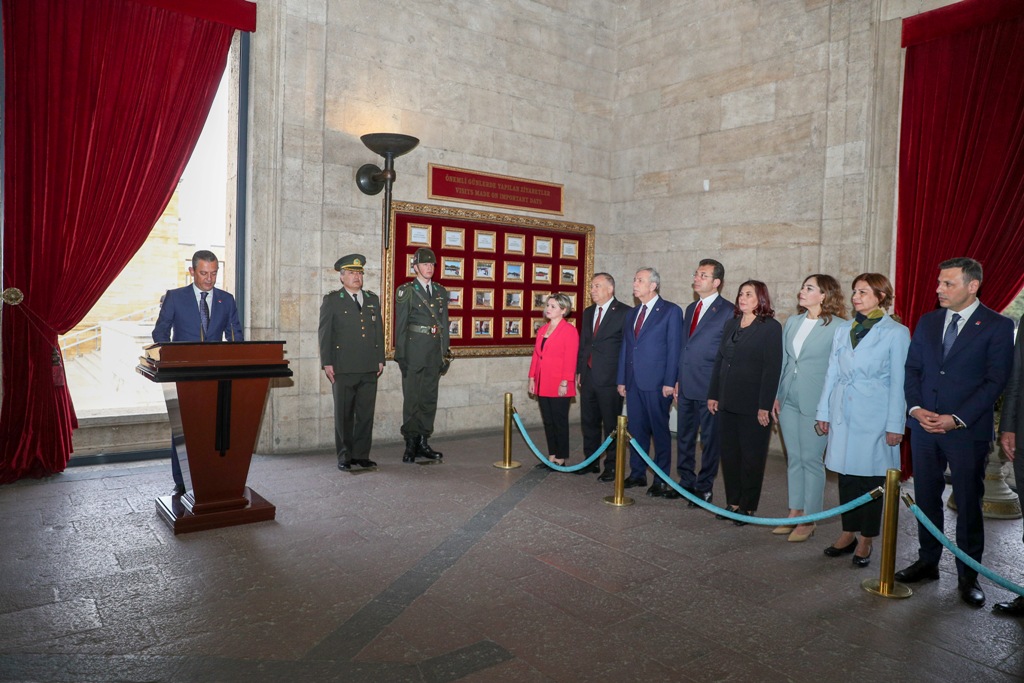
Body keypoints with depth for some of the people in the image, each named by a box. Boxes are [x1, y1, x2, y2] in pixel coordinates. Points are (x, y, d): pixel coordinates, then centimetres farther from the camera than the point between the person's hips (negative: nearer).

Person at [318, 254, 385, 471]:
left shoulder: (372, 299, 16)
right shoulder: (332, 300, 4)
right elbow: (325, 333, 1)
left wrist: (380, 359, 10)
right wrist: (327, 363, -6)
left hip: (369, 368, 4)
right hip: (343, 368, -3)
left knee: (366, 413, 5)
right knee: (344, 414, 4)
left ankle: (361, 455, 14)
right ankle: (344, 457, 12)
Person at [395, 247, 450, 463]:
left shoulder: (441, 292, 14)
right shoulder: (406, 291, -1)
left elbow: (444, 323, 15)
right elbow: (400, 325, -4)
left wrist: (445, 352, 10)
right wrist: (401, 354, -9)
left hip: (434, 352, 5)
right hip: (414, 350, -5)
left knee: (430, 398, 8)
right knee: (412, 399, -1)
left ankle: (423, 443, 16)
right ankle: (411, 445, 7)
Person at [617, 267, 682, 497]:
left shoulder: (671, 311, -4)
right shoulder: (632, 313, 16)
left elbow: (674, 348, -8)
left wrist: (669, 382, -14)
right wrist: (621, 380, 12)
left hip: (656, 383, -6)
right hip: (633, 381, 6)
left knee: (660, 430, 2)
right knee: (636, 429, 11)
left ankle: (661, 479, 10)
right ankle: (637, 473, 22)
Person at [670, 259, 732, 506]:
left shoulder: (727, 311, -9)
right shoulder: (690, 309, 15)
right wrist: (678, 380, 13)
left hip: (709, 388, -7)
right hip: (686, 387, 7)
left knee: (709, 439, 5)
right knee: (684, 437, 15)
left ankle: (704, 487, 17)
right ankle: (686, 482, 28)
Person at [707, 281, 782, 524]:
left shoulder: (771, 327, -7)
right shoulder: (731, 324, 12)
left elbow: (772, 369, -12)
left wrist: (765, 406, -16)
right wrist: (713, 395, 9)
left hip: (753, 406, -6)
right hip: (727, 403, 6)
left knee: (752, 457, 5)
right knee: (729, 454, 11)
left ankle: (747, 507, 17)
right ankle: (733, 503, 23)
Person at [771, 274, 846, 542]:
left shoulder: (837, 327, -9)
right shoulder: (792, 322, 9)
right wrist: (776, 396, 11)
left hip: (814, 402, -6)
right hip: (788, 400, 6)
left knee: (811, 460, 2)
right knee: (794, 458, 13)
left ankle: (808, 521, 13)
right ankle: (795, 513, 24)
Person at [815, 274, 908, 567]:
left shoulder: (896, 333, -4)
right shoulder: (843, 330, 9)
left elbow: (899, 382, -6)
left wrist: (895, 425, -8)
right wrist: (823, 412, 9)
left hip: (874, 416, -4)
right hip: (843, 413, 4)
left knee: (871, 476, 4)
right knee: (846, 474, 10)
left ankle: (865, 541, 17)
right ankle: (848, 534, 23)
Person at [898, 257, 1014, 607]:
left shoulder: (997, 325, -5)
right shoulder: (927, 322, 9)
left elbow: (995, 380, -9)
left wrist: (957, 419, -16)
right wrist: (915, 408, -6)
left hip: (968, 430, -4)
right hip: (923, 426, 4)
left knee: (968, 503, 6)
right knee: (926, 497, 12)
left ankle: (968, 576, 19)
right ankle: (927, 561, 27)